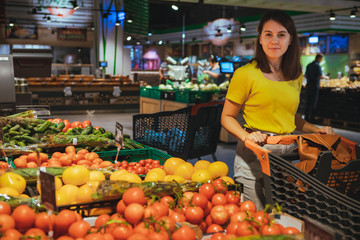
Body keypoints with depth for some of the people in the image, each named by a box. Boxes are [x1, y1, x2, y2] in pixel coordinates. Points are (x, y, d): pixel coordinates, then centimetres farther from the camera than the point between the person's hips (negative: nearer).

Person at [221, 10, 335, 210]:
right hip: (254, 155, -5)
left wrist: (316, 130, 8)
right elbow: (227, 117, -2)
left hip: (288, 151, 5)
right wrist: (246, 136, -20)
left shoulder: (295, 76, 10)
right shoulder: (245, 74, -7)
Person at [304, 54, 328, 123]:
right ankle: (311, 118, 2)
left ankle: (306, 117, 11)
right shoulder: (317, 65, -11)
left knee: (307, 102, 9)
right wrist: (326, 77, 2)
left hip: (308, 85, 6)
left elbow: (306, 75, 18)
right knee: (313, 102, 0)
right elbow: (320, 76, -17)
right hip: (315, 86, -6)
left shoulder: (309, 65, 11)